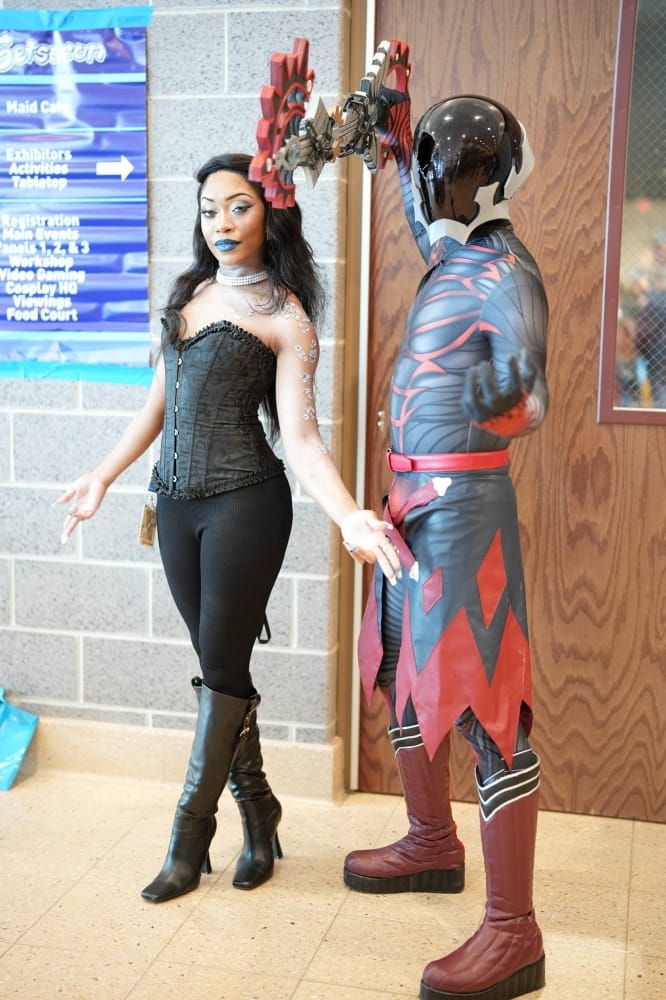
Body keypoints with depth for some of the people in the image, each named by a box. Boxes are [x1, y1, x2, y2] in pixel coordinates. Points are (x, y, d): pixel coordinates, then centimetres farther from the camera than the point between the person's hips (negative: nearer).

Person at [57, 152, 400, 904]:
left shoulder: (285, 316, -4)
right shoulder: (190, 293, 13)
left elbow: (298, 435, -11)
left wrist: (350, 516, -25)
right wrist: (103, 477, 19)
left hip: (245, 503, -6)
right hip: (177, 503, 6)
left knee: (221, 667, 0)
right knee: (221, 667, 10)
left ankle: (189, 838, 15)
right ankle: (258, 816, 25)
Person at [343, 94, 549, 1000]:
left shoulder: (505, 276, -13)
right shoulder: (451, 257, 13)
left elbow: (526, 401, -17)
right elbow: (418, 199, 32)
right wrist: (393, 117, 26)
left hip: (464, 499, -10)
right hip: (418, 496, 10)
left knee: (480, 697, -8)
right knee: (405, 670, 19)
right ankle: (433, 844, 38)